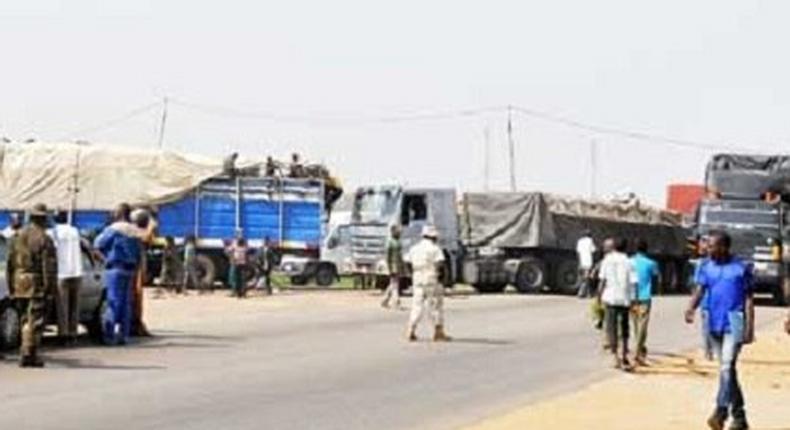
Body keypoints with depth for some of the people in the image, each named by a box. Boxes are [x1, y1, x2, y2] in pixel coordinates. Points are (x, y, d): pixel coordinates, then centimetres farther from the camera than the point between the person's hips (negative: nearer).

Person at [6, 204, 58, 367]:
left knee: (26, 319, 16)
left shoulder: (17, 237, 10)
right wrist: (50, 286, -8)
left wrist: (11, 285, 18)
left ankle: (26, 353, 17)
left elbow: (9, 263, 13)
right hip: (36, 284, -6)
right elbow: (49, 266, -13)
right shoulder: (44, 239, -10)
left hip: (19, 283, 6)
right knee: (35, 320, -2)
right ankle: (28, 354, -5)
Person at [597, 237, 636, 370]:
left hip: (611, 298, -1)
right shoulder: (628, 262, 0)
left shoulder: (607, 260, 0)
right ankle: (623, 354, 13)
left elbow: (603, 280, -3)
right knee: (624, 327, 15)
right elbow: (633, 282, -4)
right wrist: (633, 299, 1)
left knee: (611, 327, 3)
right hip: (625, 298, 1)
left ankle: (616, 357, -3)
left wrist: (600, 294, 7)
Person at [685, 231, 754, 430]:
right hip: (714, 323, 5)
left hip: (734, 323, -5)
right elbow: (700, 291, 1)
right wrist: (691, 308, -20)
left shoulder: (741, 268, -1)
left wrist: (750, 328, -5)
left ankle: (721, 411, -23)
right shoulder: (706, 267, 8)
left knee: (727, 366, -19)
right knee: (726, 369, 11)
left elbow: (748, 299, 0)